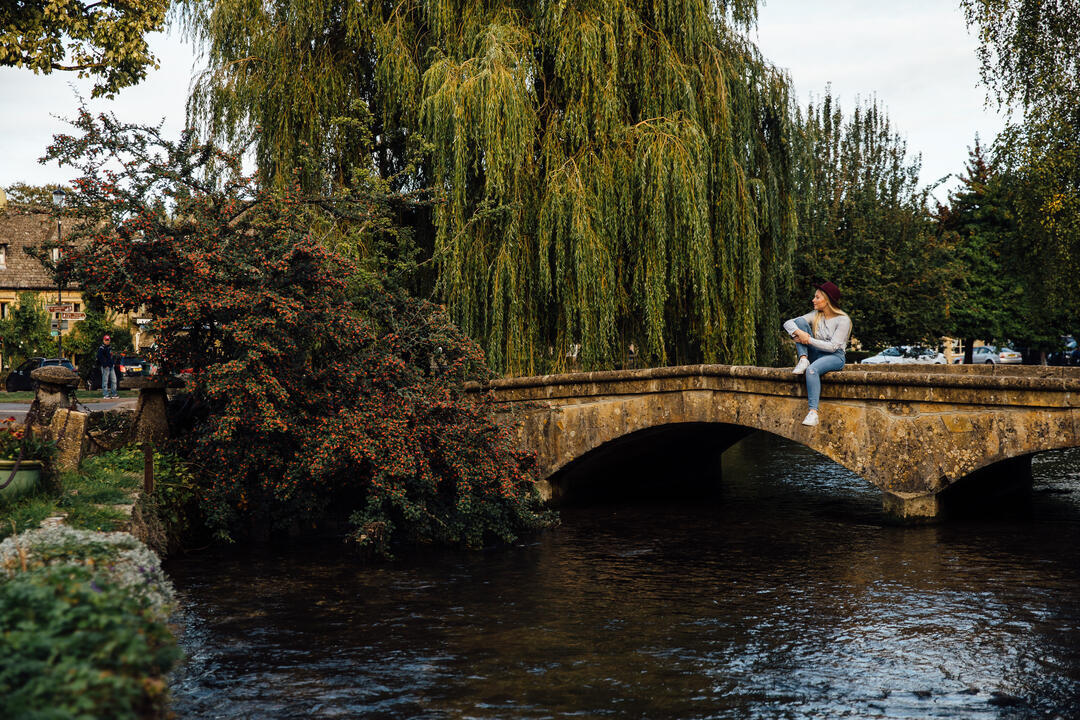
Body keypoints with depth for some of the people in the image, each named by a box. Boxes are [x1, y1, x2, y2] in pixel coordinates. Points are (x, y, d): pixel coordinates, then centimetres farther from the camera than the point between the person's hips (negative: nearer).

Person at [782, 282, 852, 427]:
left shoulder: (843, 320, -10)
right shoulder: (815, 315, 8)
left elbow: (832, 347, -18)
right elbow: (788, 323, 1)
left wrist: (809, 340, -18)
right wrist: (799, 332, -20)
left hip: (835, 357, -6)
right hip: (816, 354, 6)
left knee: (812, 369, -41)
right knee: (800, 321, -7)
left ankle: (813, 412, -46)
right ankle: (803, 360, -19)